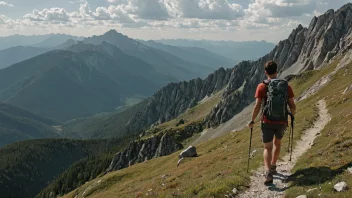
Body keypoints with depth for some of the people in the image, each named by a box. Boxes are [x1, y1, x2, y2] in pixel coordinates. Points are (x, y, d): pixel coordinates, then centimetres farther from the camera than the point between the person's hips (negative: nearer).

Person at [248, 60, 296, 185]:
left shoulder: (262, 86, -6)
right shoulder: (286, 86, 1)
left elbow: (257, 106, -10)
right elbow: (292, 106, 2)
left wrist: (252, 121, 2)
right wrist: (293, 115, 23)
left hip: (267, 122, -2)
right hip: (282, 122, 3)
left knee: (267, 148, 4)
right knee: (277, 143, 27)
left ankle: (268, 172, -17)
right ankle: (273, 167, 35)